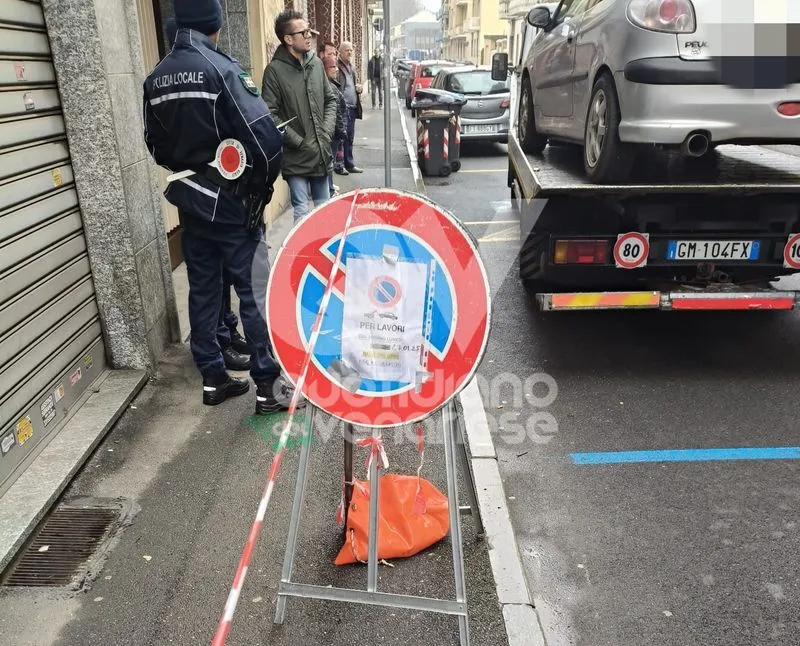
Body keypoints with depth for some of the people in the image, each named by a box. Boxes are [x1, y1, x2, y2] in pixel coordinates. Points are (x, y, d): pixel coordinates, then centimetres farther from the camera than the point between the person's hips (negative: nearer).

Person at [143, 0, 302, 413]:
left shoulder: (156, 78, 5)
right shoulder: (220, 69, -15)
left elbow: (156, 146, 12)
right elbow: (264, 137, -21)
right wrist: (262, 186, -7)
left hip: (190, 202, 6)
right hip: (232, 204, -6)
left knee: (203, 291, 14)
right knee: (254, 292, 1)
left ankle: (213, 379, 24)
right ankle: (268, 386, 8)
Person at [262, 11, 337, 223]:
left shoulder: (316, 63, 8)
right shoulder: (275, 70, -10)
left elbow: (330, 100, 16)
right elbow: (270, 114, -14)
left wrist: (327, 132, 1)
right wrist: (299, 142, -15)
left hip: (322, 152, 6)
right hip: (296, 157, -6)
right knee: (302, 213, -2)